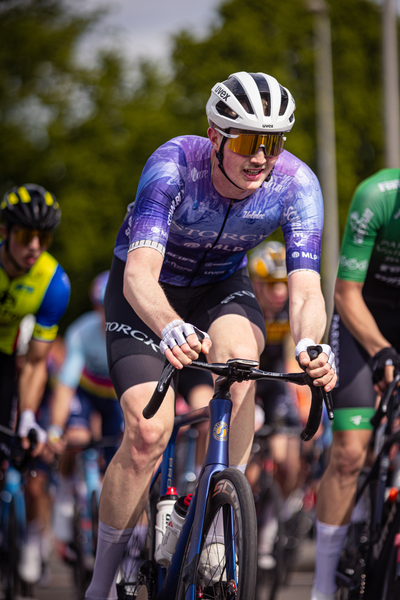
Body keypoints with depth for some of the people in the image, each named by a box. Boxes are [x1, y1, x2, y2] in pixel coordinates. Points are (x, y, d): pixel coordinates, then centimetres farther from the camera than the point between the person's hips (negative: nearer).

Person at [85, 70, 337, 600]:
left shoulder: (296, 183, -26)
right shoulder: (174, 164, -34)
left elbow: (306, 288, -32)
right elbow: (139, 273, -44)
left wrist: (309, 345, -56)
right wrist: (171, 330, -66)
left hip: (222, 287, 2)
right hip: (149, 291, -2)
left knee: (241, 356, -33)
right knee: (148, 432, -19)